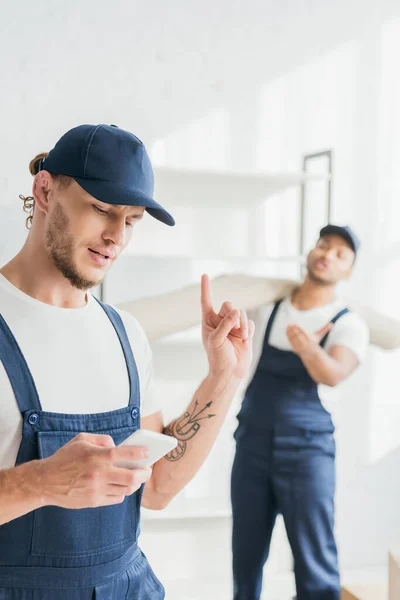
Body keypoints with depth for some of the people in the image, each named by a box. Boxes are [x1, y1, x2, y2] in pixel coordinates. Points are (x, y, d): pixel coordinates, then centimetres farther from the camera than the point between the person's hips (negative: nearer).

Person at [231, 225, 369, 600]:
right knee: (246, 558, 13)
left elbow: (334, 375, -25)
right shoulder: (268, 306, 5)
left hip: (307, 448, -3)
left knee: (316, 568, -4)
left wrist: (307, 347, -45)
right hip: (251, 444, 4)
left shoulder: (348, 325, -6)